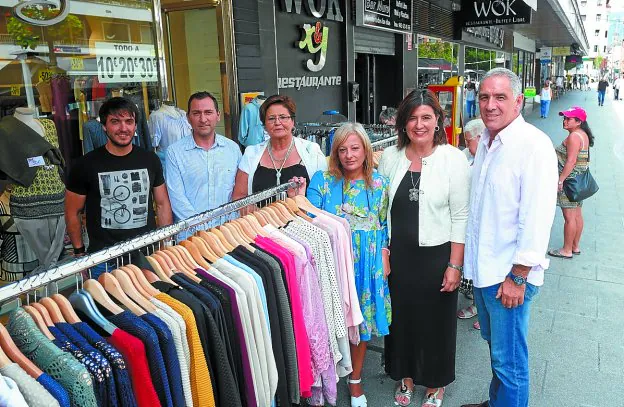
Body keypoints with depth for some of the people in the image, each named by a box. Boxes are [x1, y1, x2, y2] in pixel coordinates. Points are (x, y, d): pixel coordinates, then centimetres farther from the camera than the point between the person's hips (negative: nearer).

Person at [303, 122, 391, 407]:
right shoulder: (322, 180, -5)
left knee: (362, 320, 13)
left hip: (367, 265, 2)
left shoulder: (379, 183, 1)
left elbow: (384, 226, 8)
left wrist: (385, 258, 2)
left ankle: (355, 380, 35)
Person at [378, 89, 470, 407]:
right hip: (398, 254, 3)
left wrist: (454, 265, -11)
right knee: (401, 316, 16)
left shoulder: (453, 158, -10)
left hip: (437, 253, -3)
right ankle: (406, 376, 41)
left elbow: (460, 216, -9)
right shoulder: (390, 157, -1)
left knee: (436, 320, 13)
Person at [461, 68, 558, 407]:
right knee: (494, 344, 24)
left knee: (508, 360, 5)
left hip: (510, 275, -8)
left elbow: (536, 218, -21)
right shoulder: (485, 142, 8)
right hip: (482, 268, 8)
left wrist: (517, 277, -19)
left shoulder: (534, 145, -18)